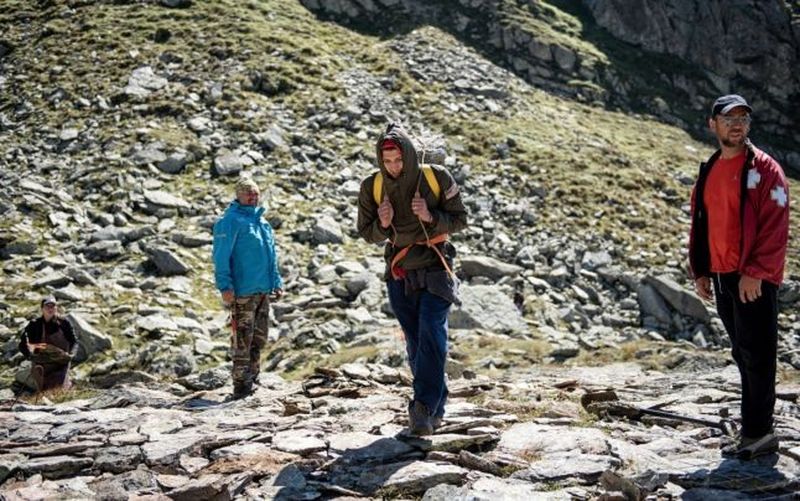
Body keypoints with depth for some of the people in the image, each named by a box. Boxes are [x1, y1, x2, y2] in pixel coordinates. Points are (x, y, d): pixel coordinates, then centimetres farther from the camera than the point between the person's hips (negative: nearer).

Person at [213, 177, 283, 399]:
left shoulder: (262, 222, 18)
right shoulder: (230, 220, -7)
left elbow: (271, 256, 24)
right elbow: (221, 256, -12)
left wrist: (277, 283, 19)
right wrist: (225, 286, -18)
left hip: (263, 289, 8)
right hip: (243, 291, -8)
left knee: (259, 338, 13)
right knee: (242, 339, -6)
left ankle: (252, 379, 23)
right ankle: (241, 384, -2)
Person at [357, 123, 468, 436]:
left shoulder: (437, 179, -10)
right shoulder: (372, 187, -3)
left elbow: (459, 220, -2)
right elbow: (368, 234, 6)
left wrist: (431, 217, -21)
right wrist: (382, 224, -17)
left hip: (435, 269, -3)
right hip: (399, 273, 3)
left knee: (431, 332, -20)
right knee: (415, 343, 7)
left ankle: (423, 407, -23)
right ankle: (436, 406, 19)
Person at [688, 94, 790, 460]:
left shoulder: (764, 169, -7)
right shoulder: (709, 171, 14)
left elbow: (775, 227, -14)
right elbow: (699, 223, 19)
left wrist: (755, 272, -20)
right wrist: (700, 271, 13)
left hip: (754, 281, -7)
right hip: (721, 277, 7)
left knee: (756, 355, -4)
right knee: (743, 355, 12)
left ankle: (757, 432, 1)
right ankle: (757, 431, 19)